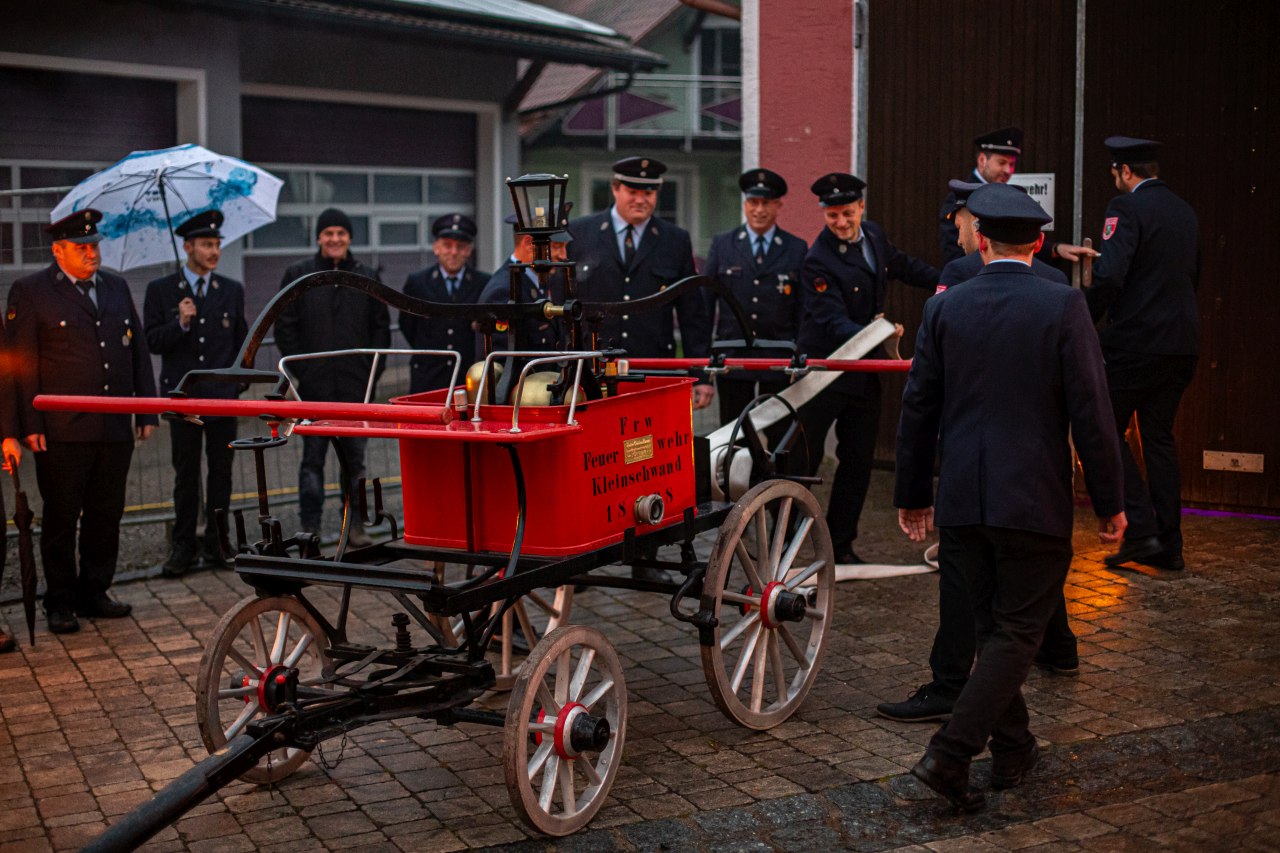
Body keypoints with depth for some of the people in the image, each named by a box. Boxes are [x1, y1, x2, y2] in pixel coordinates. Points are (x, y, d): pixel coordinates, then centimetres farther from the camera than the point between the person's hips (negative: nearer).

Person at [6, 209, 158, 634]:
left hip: (115, 428, 5)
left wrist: (147, 410, 12)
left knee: (106, 515, 10)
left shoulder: (116, 287, 14)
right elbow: (21, 363, -5)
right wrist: (31, 425, -11)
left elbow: (138, 352, 17)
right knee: (61, 519, 4)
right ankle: (60, 602, 15)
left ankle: (93, 592, 23)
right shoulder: (30, 291, -1)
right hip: (61, 431, -5)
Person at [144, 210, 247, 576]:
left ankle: (216, 543, 13)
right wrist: (180, 324, -16)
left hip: (223, 396, 1)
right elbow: (152, 341, -1)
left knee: (221, 473, 4)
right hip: (182, 395, -1)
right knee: (186, 474, 4)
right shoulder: (161, 290, 4)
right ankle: (184, 546, 11)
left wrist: (236, 380, 5)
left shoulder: (232, 290, 10)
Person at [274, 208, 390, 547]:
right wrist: (301, 369, -5)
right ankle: (310, 527, 8)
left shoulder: (368, 277, 9)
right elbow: (285, 328, 3)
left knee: (355, 458, 7)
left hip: (356, 386, 2)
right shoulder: (297, 275, 4)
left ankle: (355, 524, 16)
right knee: (313, 459, 2)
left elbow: (381, 327, 11)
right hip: (314, 387, -1)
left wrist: (370, 370, 1)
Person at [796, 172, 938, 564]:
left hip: (865, 371, 7)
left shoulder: (874, 235, 4)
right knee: (802, 460, -4)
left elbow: (903, 265, 26)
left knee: (858, 462, 9)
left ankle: (840, 545, 19)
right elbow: (834, 323, -28)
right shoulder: (818, 261, -19)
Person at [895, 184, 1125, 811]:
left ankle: (1013, 749, 29)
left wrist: (913, 494, 15)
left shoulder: (944, 308, 2)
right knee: (1017, 632, 4)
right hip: (1034, 500, -4)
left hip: (962, 500, 4)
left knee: (995, 626, 18)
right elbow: (1090, 411, -8)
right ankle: (950, 755, -6)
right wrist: (1109, 501, 1)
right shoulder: (1063, 306, -7)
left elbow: (918, 408, 5)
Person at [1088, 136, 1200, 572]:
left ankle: (1140, 530, -5)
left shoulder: (1127, 207, -11)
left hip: (1136, 341, -8)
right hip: (1182, 343, 8)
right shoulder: (1185, 211, 14)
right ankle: (1168, 545, 16)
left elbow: (1110, 276, -22)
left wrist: (1086, 321, -9)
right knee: (1160, 437, 14)